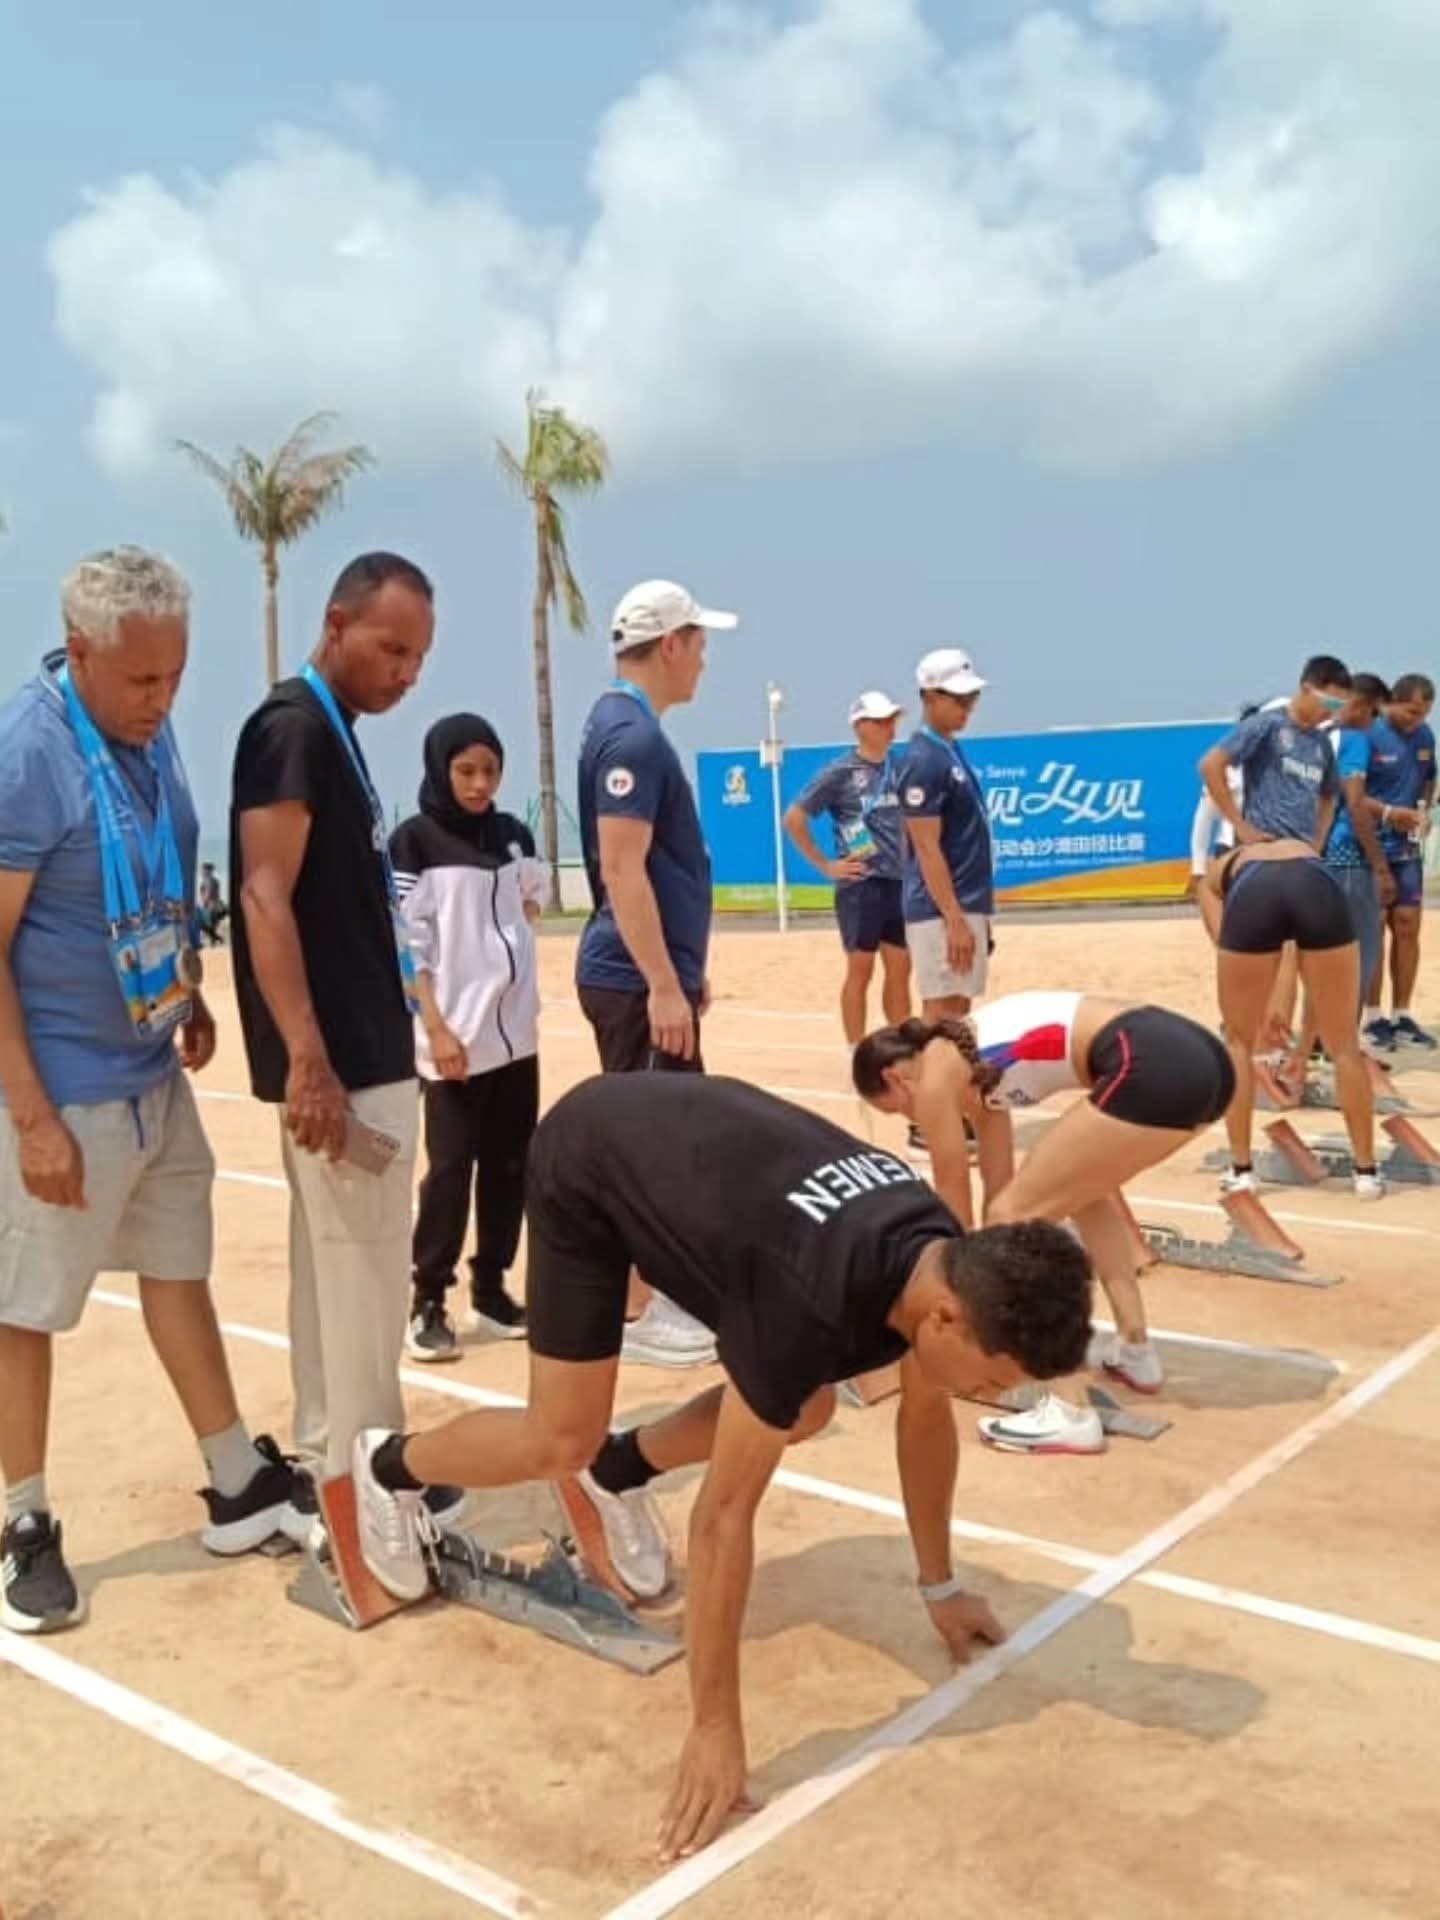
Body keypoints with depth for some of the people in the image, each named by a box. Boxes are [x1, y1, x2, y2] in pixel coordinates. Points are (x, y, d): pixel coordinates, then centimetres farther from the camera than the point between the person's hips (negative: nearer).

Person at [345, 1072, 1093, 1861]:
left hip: (684, 1131, 7)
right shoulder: (814, 1307, -40)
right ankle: (388, 1467, 22)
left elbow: (925, 1420, 1)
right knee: (562, 1443, -7)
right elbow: (725, 1514, -32)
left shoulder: (945, 1258, -18)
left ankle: (617, 1471, 23)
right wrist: (715, 1729, -25)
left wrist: (940, 1588, 10)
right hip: (586, 1161, -7)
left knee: (803, 1407, 1)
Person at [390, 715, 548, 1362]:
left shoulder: (514, 834, 8)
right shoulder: (413, 840, -6)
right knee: (450, 1167, -4)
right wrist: (435, 1027, -16)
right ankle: (428, 1301, 6)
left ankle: (491, 1286, 20)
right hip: (455, 1036, -5)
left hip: (516, 1031, 5)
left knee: (510, 1164, 9)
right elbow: (405, 944, -10)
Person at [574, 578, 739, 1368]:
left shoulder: (625, 726, 15)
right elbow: (620, 870, -23)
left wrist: (681, 971, 25)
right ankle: (635, 1314, 7)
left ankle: (655, 1289, 28)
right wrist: (664, 984, -23)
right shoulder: (632, 735, -16)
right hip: (638, 979, -10)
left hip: (647, 973, 10)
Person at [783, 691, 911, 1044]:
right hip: (860, 885, -5)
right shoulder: (840, 773, -7)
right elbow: (793, 818, -7)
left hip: (900, 882, 6)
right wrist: (825, 865, -8)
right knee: (860, 970, 0)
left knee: (900, 969, 10)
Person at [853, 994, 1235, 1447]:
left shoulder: (934, 1077, 5)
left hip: (1150, 1069, -10)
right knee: (1085, 1187, 32)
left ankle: (1070, 1412, -4)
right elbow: (1000, 1186, 36)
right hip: (1202, 1057, 10)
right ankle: (1135, 1350, 33)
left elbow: (954, 1205, 13)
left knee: (1015, 1218, 0)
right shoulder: (970, 1061, 28)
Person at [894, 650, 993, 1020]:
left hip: (967, 906, 9)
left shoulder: (952, 750, 14)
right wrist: (954, 919, -23)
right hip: (942, 913, -9)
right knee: (942, 1013, -6)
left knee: (959, 1012, 13)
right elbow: (926, 848, -19)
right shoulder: (923, 760, -15)